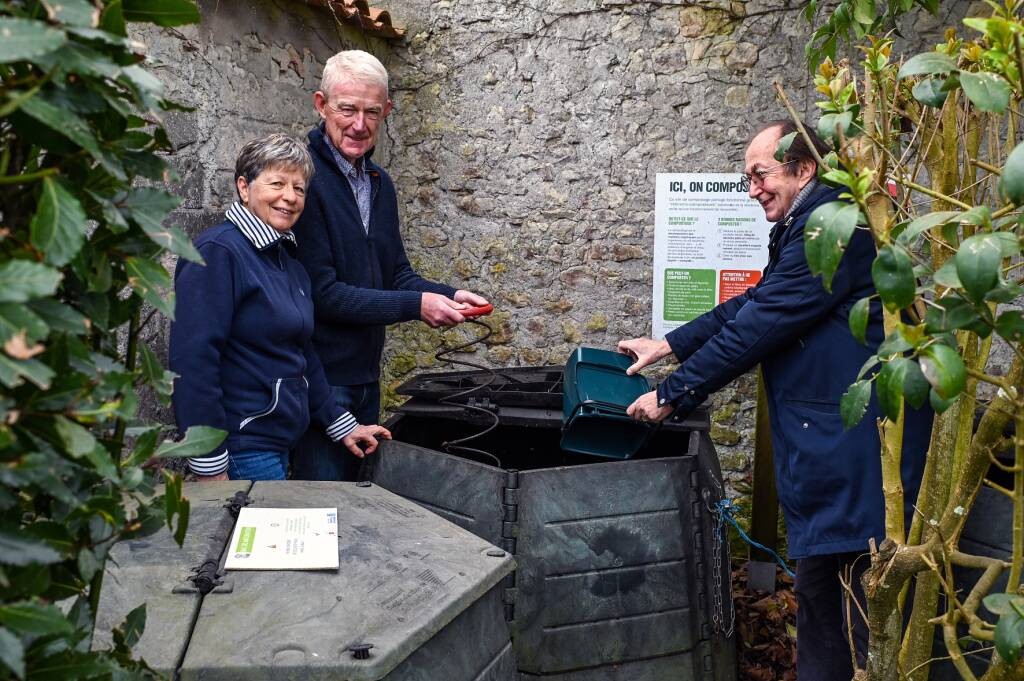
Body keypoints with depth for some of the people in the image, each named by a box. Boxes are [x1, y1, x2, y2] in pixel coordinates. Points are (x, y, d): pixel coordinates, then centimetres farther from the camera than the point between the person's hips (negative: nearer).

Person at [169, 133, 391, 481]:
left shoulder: (289, 260, 12)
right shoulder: (218, 252, -15)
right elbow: (193, 359, -21)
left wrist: (341, 425, 20)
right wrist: (209, 465, -23)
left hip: (280, 443, 9)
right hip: (242, 450, -8)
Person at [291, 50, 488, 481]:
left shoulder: (379, 183, 11)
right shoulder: (305, 179, -16)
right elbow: (320, 292, -21)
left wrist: (447, 296, -4)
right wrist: (417, 305, -21)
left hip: (367, 375, 8)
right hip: (321, 376, -8)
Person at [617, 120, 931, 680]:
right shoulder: (805, 229, 18)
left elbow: (762, 324, -19)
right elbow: (750, 304, 21)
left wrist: (672, 395, -13)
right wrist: (667, 345, 14)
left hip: (859, 440, -10)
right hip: (821, 444, 10)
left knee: (869, 597, -1)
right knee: (815, 585, 17)